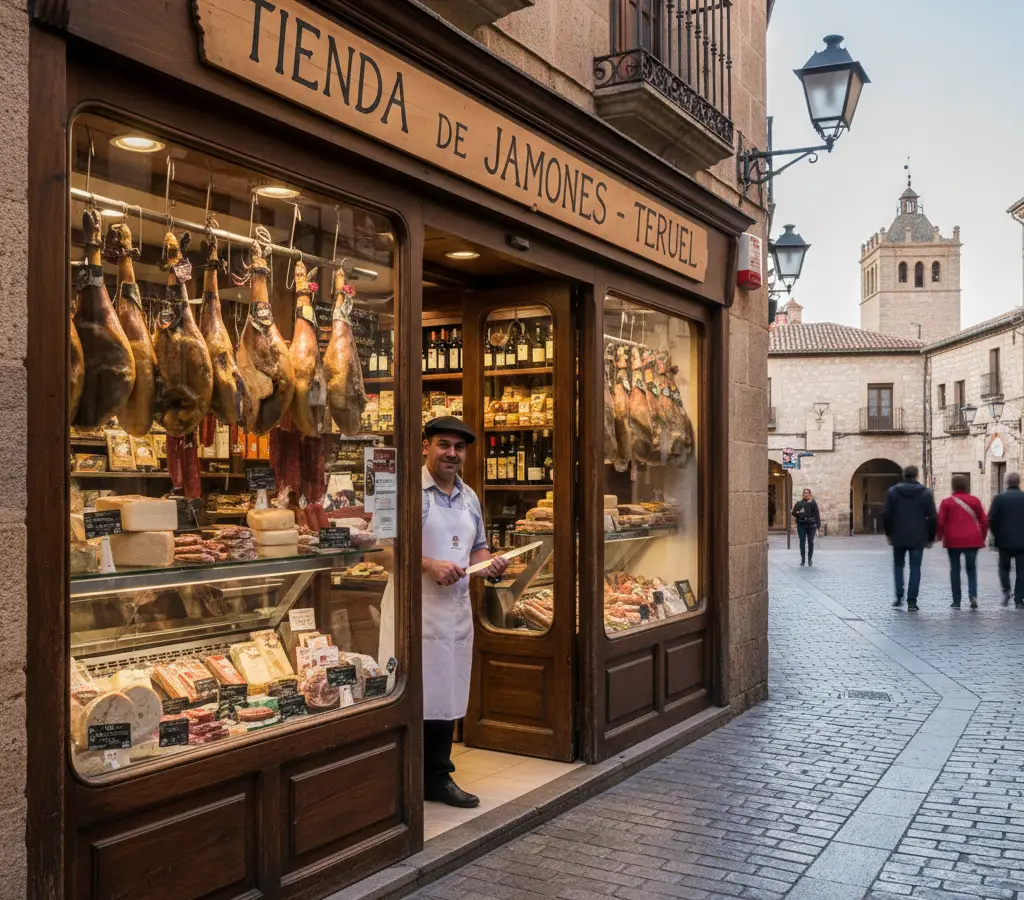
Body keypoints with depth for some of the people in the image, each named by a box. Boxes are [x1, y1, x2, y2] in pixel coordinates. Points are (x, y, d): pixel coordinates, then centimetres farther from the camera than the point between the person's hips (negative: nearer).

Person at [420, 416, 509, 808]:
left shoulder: (469, 497, 16)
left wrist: (490, 565, 3)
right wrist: (430, 565, -22)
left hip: (457, 609, 7)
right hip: (418, 609, -7)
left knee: (447, 697, 13)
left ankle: (437, 777, 26)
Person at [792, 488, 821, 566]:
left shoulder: (813, 503, 2)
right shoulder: (799, 503, 6)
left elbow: (817, 514, 1)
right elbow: (793, 513, 9)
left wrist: (818, 525, -4)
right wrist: (798, 513, -14)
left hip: (811, 525, -1)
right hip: (801, 525, 1)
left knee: (810, 542, 4)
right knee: (802, 542, 2)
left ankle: (810, 559, 14)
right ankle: (802, 559, 10)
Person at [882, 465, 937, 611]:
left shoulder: (893, 492, 0)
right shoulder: (926, 493, -1)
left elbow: (886, 514, -2)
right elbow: (933, 517, -3)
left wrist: (888, 533, 10)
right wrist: (931, 537, 6)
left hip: (898, 537, 1)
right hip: (918, 538, -1)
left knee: (898, 565, 16)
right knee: (915, 568, 3)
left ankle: (899, 597, 9)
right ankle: (912, 601, -1)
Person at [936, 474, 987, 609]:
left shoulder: (946, 502, -1)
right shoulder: (975, 500, 3)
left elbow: (940, 522, -5)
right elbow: (984, 520, 5)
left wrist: (939, 535, 12)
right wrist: (982, 536, 17)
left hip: (953, 540, -1)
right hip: (972, 540, 1)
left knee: (955, 569, 7)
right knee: (971, 568, 9)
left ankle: (956, 601, 8)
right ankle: (973, 595, -12)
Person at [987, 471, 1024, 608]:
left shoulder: (999, 498, -5)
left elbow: (991, 519, -7)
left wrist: (997, 535, 6)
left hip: (1004, 540, 0)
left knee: (1004, 567, 16)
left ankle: (1006, 591, -1)